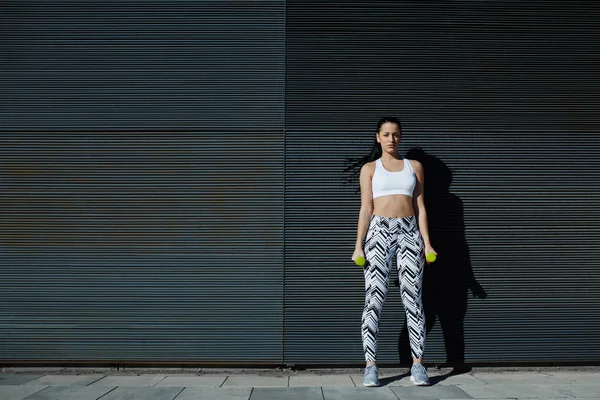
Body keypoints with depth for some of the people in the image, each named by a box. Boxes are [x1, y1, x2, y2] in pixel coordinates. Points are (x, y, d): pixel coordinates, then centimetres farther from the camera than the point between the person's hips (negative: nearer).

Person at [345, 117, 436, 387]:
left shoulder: (414, 166, 15)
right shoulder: (369, 168, 10)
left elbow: (420, 207, 11)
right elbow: (366, 208, 3)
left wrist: (426, 241, 2)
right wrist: (359, 245, -6)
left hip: (409, 232, 2)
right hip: (379, 231, -1)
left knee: (413, 298, -2)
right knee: (374, 298, -5)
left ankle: (418, 364, 2)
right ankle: (371, 366, -2)